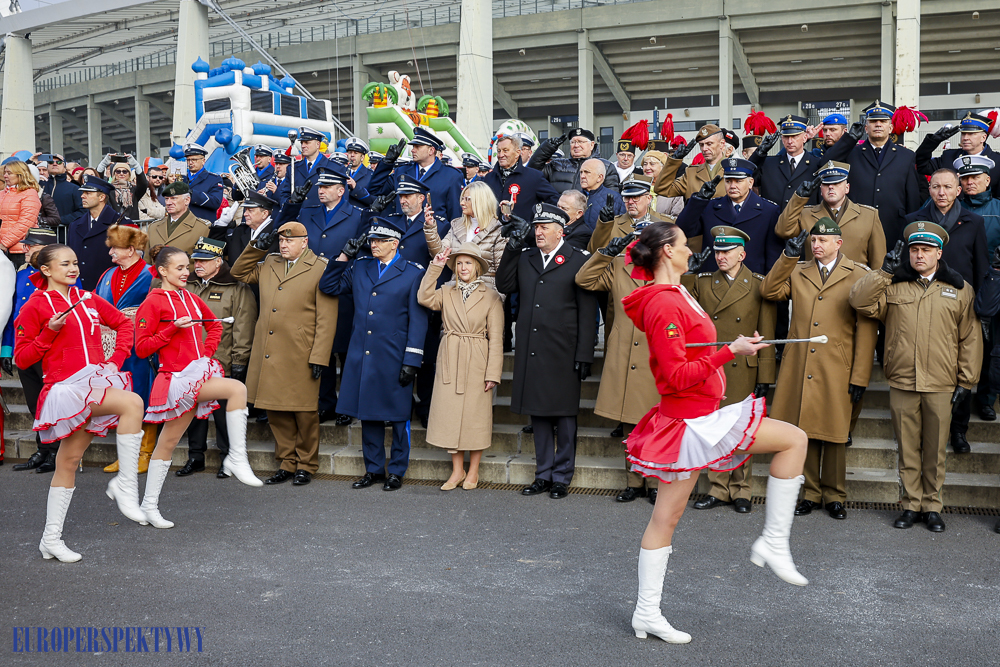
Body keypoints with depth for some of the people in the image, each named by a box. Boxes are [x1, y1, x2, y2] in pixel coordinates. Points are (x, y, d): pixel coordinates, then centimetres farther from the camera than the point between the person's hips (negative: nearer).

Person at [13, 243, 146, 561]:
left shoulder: (88, 299, 13)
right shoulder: (35, 306, 0)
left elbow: (123, 322, 24)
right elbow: (21, 359, -1)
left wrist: (117, 359, 11)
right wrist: (50, 332, -14)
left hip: (98, 379, 5)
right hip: (67, 387, -5)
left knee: (68, 462, 8)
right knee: (132, 403, -29)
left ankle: (51, 539, 20)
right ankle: (126, 485, -18)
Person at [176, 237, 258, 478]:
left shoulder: (237, 290, -4)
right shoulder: (187, 287, 14)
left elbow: (243, 330, -7)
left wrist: (239, 363, -10)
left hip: (222, 365, -5)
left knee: (224, 411, 1)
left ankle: (229, 456, 15)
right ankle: (195, 456, 25)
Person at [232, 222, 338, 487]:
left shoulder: (321, 269, -3)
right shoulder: (268, 264, 15)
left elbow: (326, 319, -6)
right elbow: (238, 273, 27)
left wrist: (319, 357, -12)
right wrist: (256, 248, 12)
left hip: (300, 357, -5)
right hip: (269, 355, 5)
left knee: (304, 413, 4)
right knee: (276, 412, 10)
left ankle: (306, 465, 18)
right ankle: (287, 463, 22)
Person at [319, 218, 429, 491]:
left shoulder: (413, 273, -3)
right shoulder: (359, 267, 11)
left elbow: (418, 321, -5)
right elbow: (328, 287, 17)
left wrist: (412, 361, -10)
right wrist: (344, 256, 6)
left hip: (394, 359, -4)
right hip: (362, 356, 4)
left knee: (398, 416, 4)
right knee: (368, 413, 11)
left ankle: (396, 471, 17)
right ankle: (374, 469, 23)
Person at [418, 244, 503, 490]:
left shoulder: (490, 296, -2)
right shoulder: (446, 292, 7)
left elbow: (496, 338, -4)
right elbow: (424, 298, -13)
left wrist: (493, 373, -9)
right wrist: (435, 267, -13)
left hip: (476, 362, -3)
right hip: (449, 361, 3)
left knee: (475, 414, 3)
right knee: (450, 414, 5)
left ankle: (473, 471, 18)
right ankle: (457, 470, 17)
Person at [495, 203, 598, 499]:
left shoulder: (578, 261, -2)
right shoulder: (524, 258, 13)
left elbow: (588, 314, -4)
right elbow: (504, 286, 5)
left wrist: (584, 356, -9)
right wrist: (513, 246, 0)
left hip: (563, 353, -4)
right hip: (530, 352, 5)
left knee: (564, 415, 4)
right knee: (538, 414, 11)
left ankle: (562, 477, 16)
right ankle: (543, 474, 22)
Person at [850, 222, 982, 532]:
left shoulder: (960, 289, 7)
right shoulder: (893, 285, 8)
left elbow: (970, 339, 6)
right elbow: (860, 301, -7)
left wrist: (965, 382, 1)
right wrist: (885, 271, -10)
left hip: (941, 387, 0)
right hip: (901, 384, 1)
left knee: (935, 450, 8)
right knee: (908, 449, 8)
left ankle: (932, 506, 21)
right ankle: (912, 504, 19)